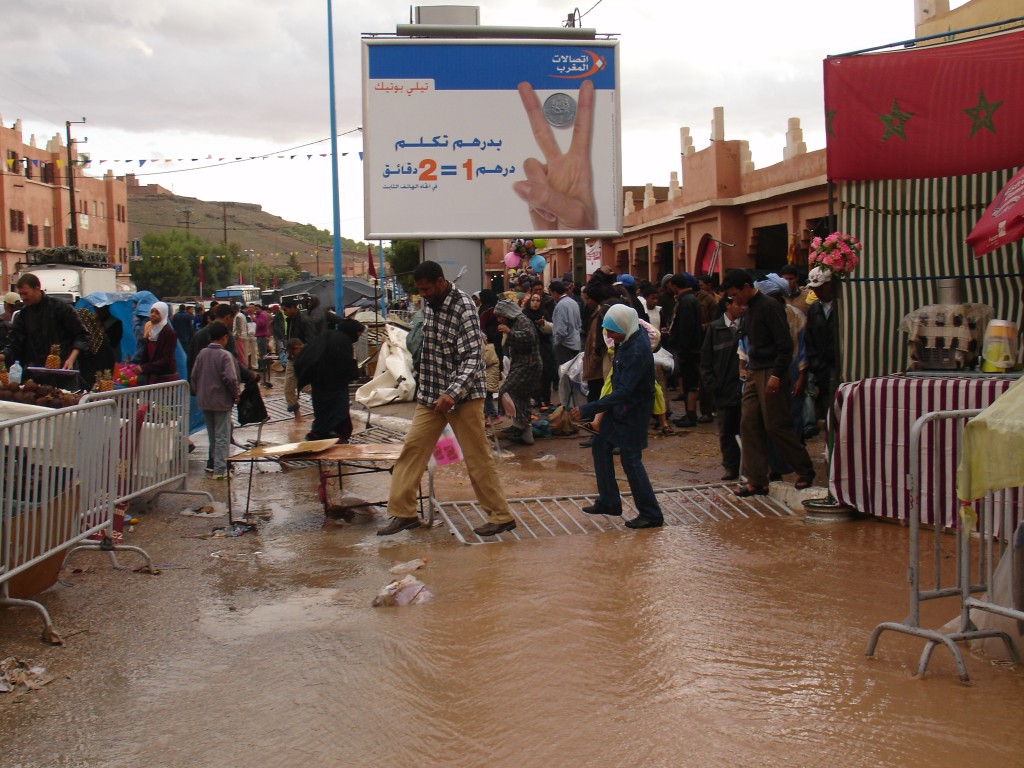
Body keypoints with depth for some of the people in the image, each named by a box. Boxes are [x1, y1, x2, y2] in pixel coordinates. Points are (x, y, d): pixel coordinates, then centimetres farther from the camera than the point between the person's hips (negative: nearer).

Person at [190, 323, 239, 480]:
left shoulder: (202, 353, 3)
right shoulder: (225, 355, -15)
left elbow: (194, 376, 8)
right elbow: (230, 378, -21)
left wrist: (197, 393, 18)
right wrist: (235, 395, -6)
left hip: (204, 401, 6)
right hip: (221, 401, -6)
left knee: (212, 435, 18)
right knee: (222, 436, -1)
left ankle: (214, 463, 27)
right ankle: (220, 469, -2)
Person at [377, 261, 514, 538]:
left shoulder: (463, 308, -17)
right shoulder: (428, 302, 6)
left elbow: (472, 358, -22)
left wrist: (452, 393, -34)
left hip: (463, 395, -7)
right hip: (430, 394, 7)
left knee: (477, 457, -2)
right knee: (412, 448, 2)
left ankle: (501, 516, 8)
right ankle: (402, 512, 9)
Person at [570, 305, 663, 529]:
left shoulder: (637, 351, -29)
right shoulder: (629, 338, 0)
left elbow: (624, 391, -33)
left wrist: (587, 409, -34)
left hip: (633, 410, -10)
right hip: (620, 405, 10)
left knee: (630, 460, -4)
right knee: (600, 446, 14)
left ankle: (651, 515, 7)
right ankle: (608, 502, 25)